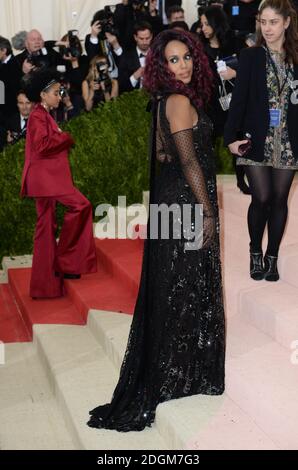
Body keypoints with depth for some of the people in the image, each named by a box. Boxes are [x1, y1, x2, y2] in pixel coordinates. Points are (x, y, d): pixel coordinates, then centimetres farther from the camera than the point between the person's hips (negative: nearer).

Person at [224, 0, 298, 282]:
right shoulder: (250, 57, -1)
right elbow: (239, 98, -5)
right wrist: (231, 137, -13)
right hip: (257, 140, -2)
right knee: (261, 198, -4)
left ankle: (272, 258, 19)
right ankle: (255, 253, 18)